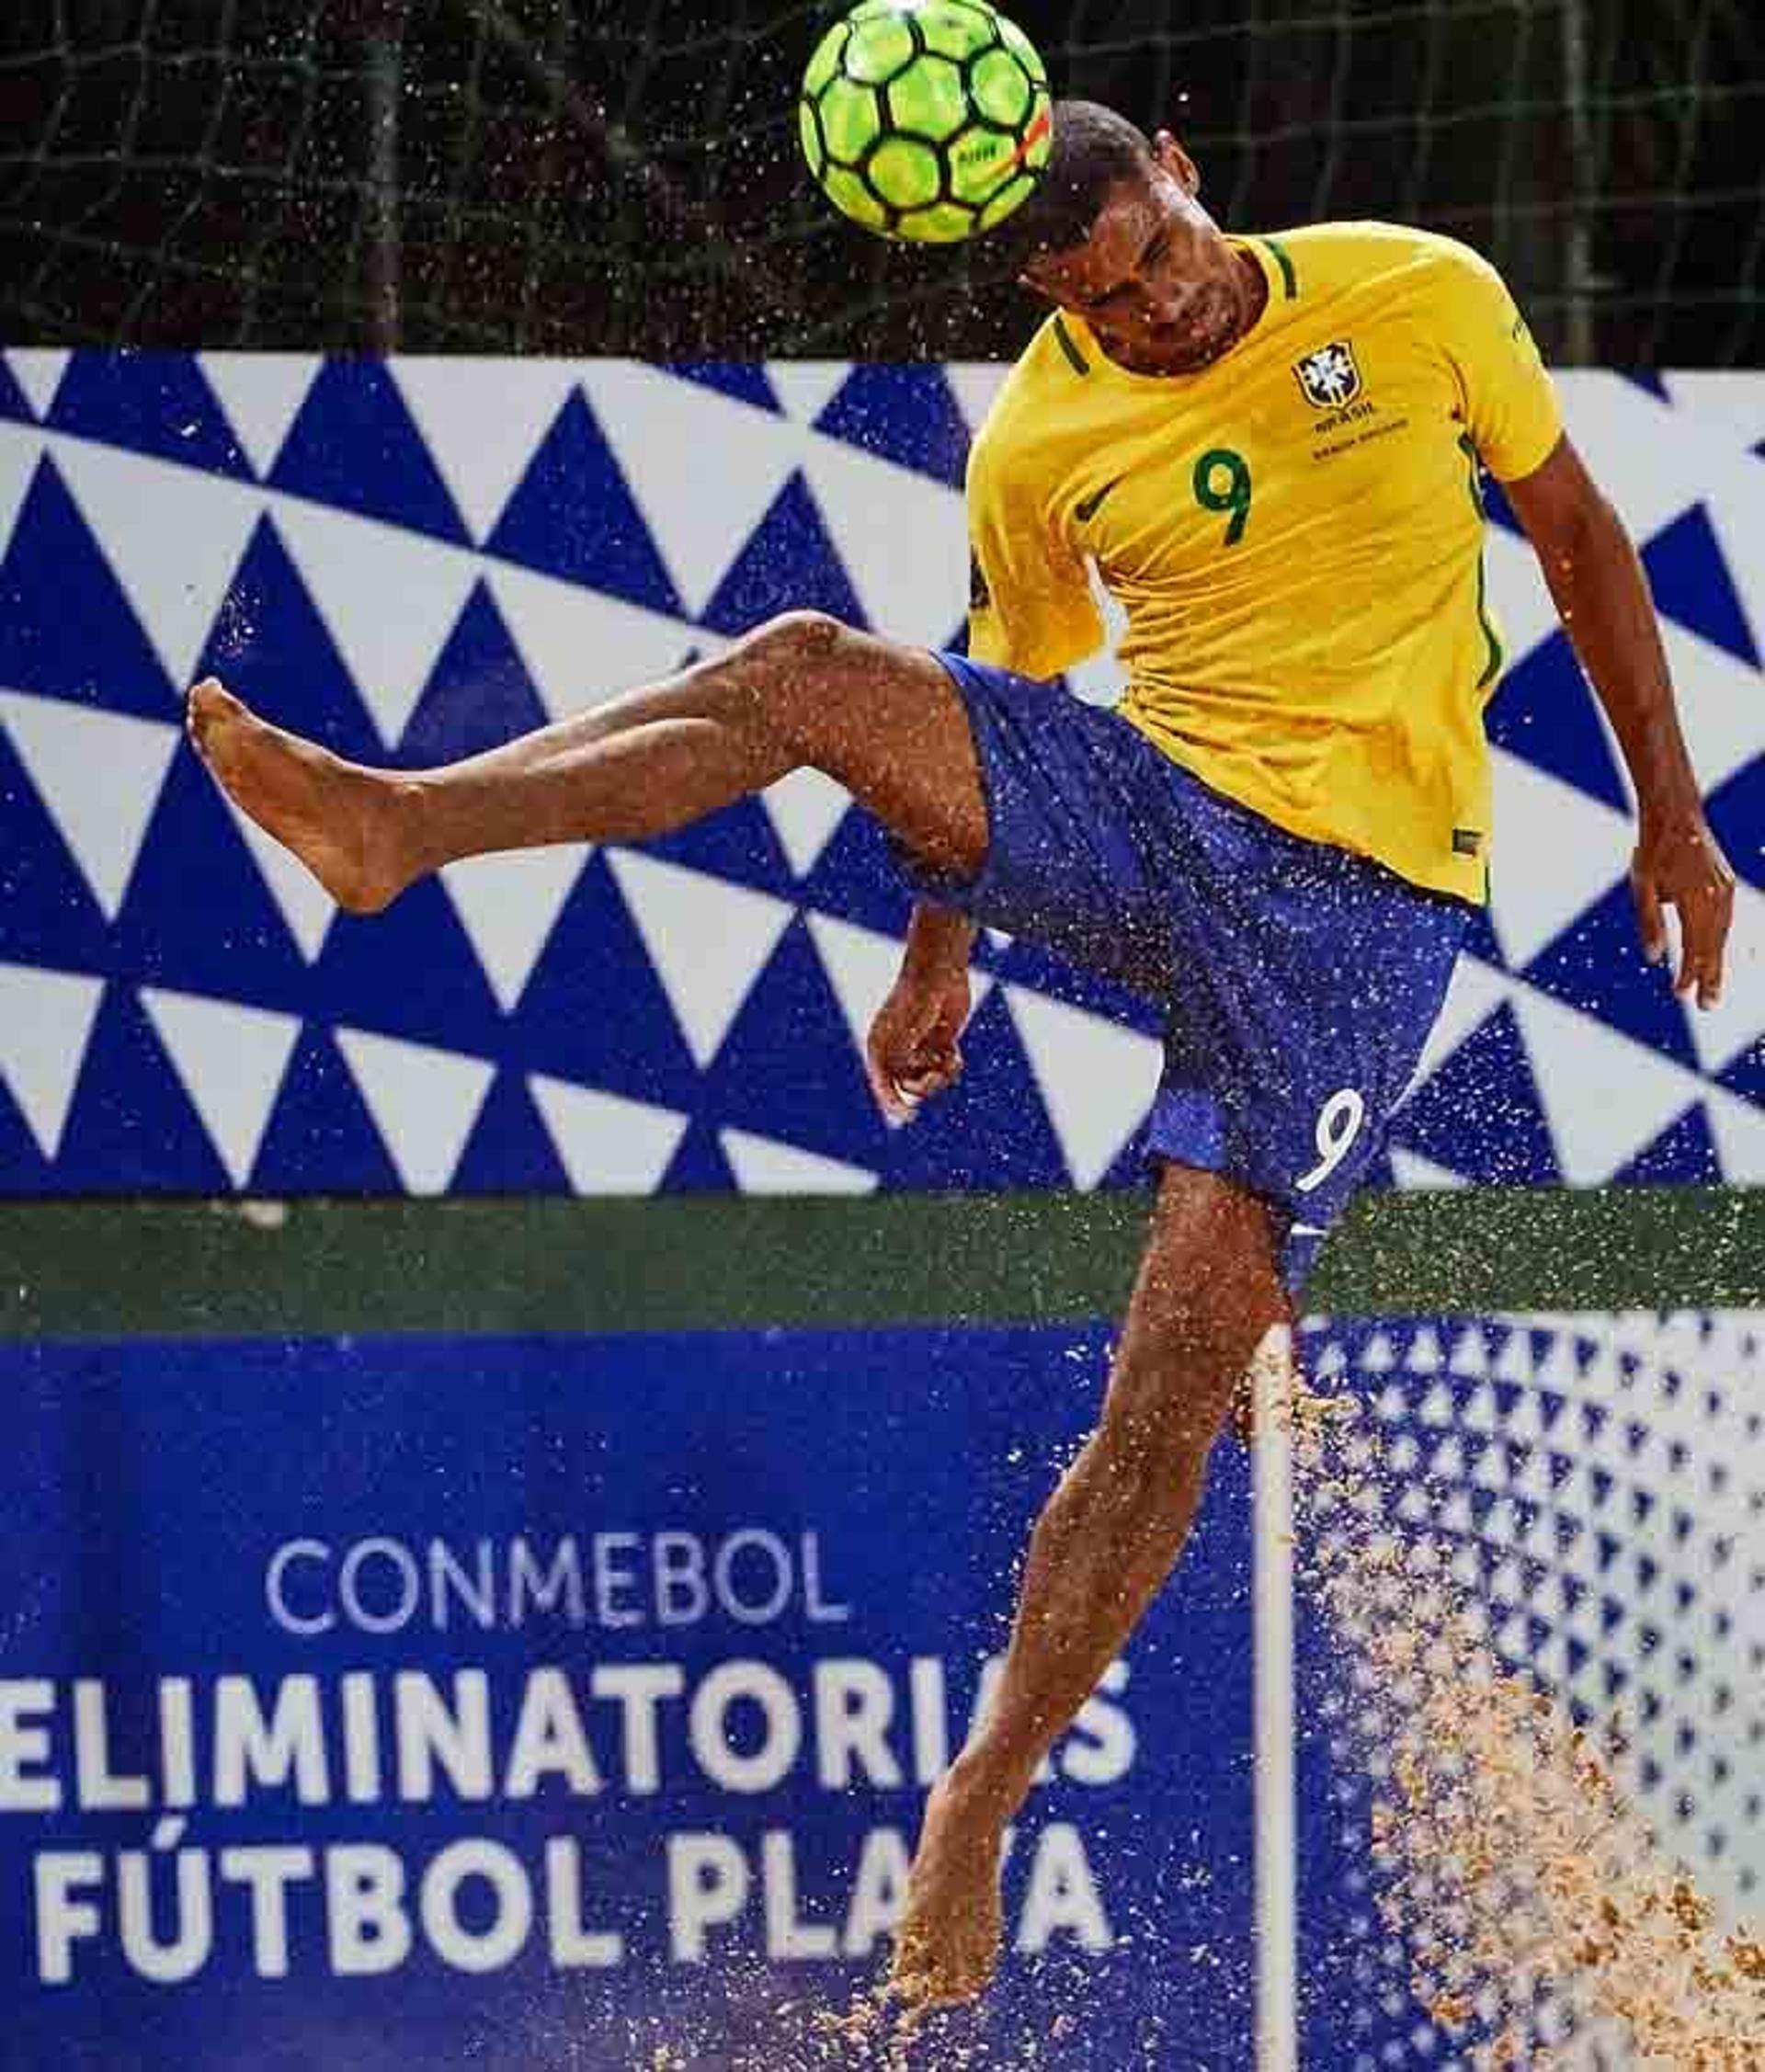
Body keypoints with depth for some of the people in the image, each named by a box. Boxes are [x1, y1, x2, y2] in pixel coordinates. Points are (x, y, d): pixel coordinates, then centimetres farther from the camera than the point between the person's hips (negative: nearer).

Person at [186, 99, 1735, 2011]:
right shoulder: (1038, 443, 3)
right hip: (1135, 799, 3)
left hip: (1360, 887, -3)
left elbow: (1579, 535, 10)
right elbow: (1004, 711, 18)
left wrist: (1671, 821, 11)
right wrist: (941, 957, 15)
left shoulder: (1426, 300, -3)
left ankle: (977, 1810, -8)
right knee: (807, 670, -23)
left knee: (1179, 1368, -14)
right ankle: (400, 826, -31)